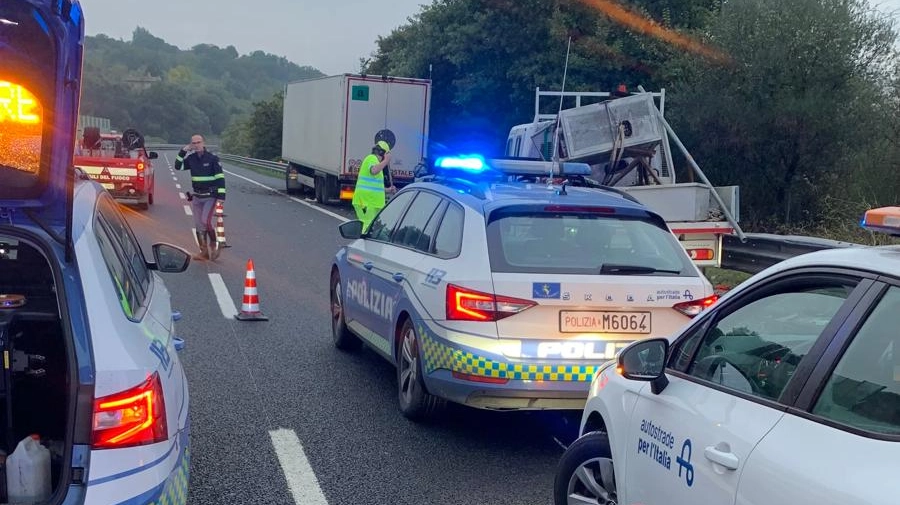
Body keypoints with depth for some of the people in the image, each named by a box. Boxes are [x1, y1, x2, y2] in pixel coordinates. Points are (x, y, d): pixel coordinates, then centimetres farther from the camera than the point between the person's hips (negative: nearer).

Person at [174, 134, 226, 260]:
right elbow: (178, 166, 2)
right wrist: (183, 152, -7)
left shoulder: (212, 158, -9)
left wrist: (221, 195, -16)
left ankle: (213, 244, 2)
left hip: (210, 196, -5)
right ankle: (204, 252, 16)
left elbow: (220, 177, -10)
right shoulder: (191, 158, 5)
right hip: (196, 196, 6)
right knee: (198, 225, 7)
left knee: (206, 220, -19)